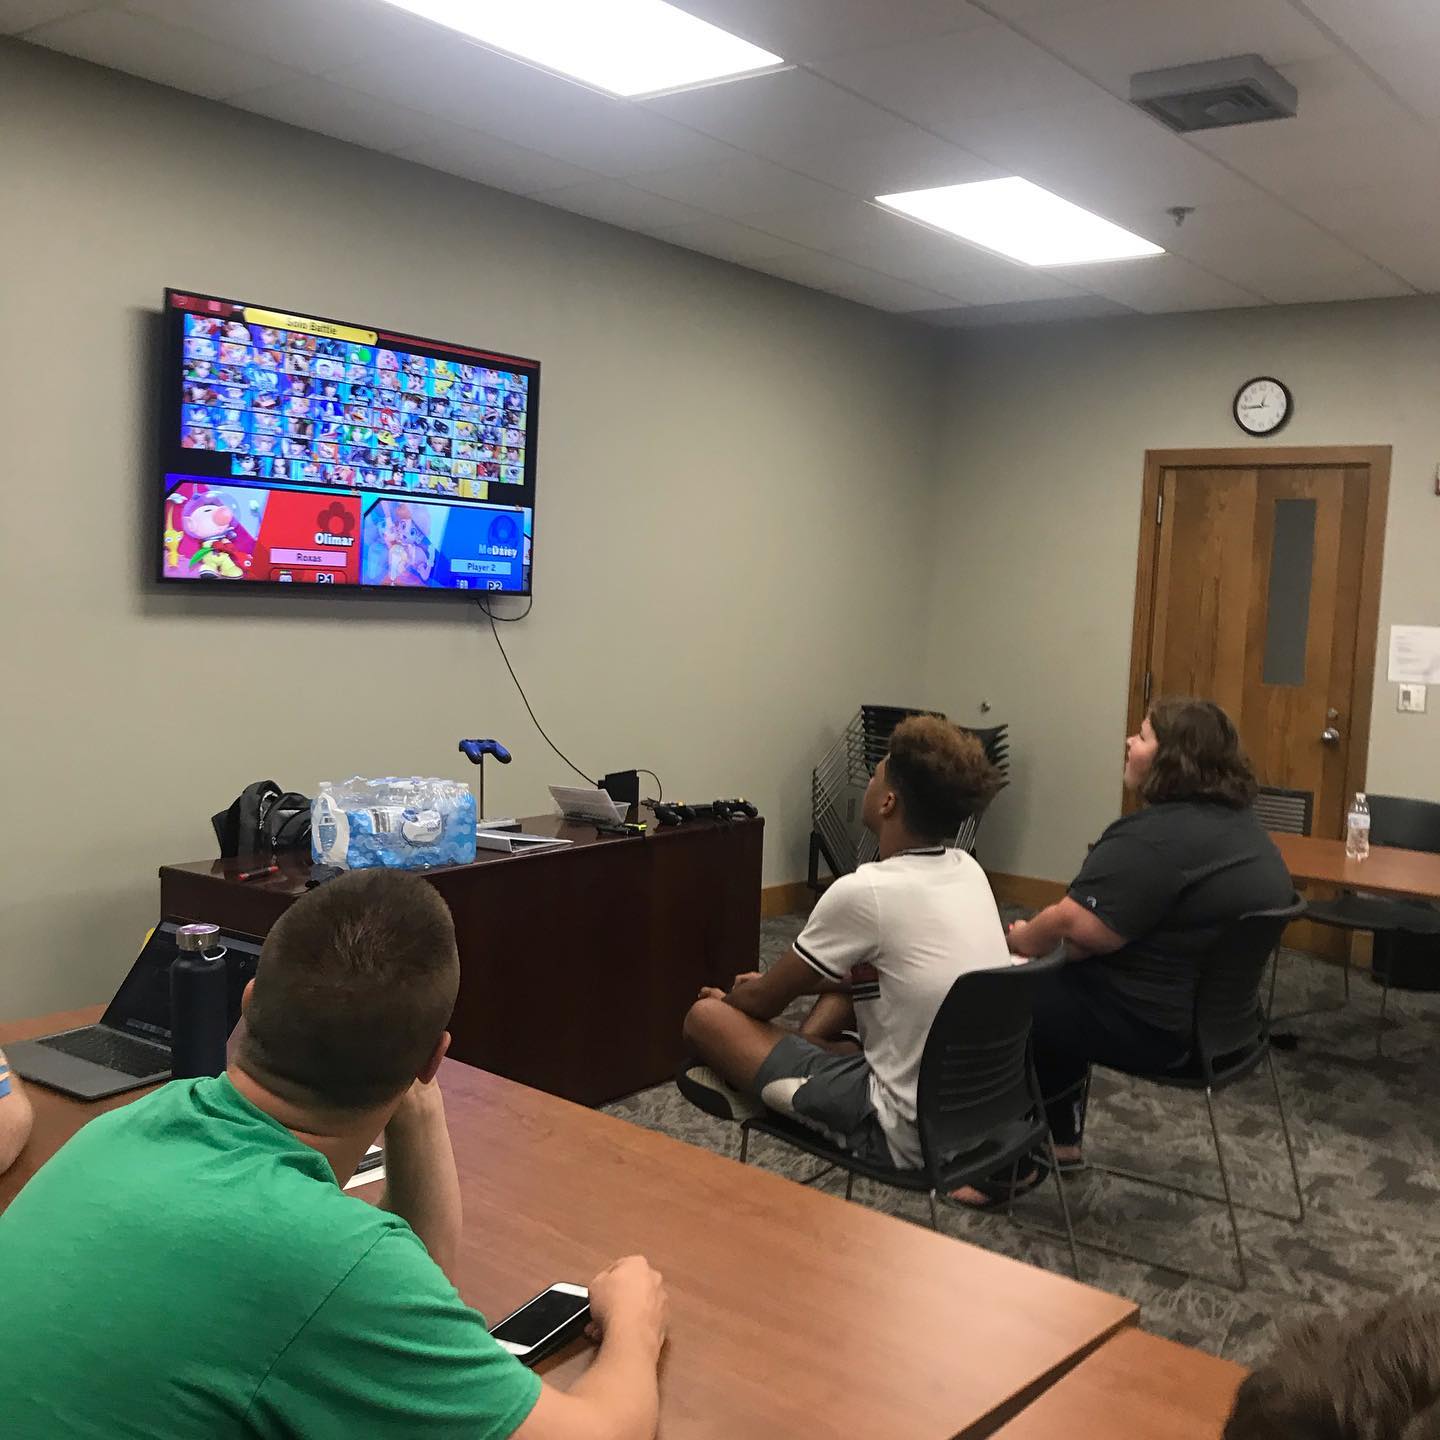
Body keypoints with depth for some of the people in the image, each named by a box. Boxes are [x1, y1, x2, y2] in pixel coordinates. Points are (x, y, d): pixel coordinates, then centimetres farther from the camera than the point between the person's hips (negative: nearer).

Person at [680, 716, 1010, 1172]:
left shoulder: (863, 892, -21)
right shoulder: (969, 871, 1)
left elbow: (764, 1000, -5)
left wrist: (730, 999, 18)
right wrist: (783, 984, 25)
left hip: (906, 1140, -8)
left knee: (705, 1017, -4)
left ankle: (753, 1091, 23)